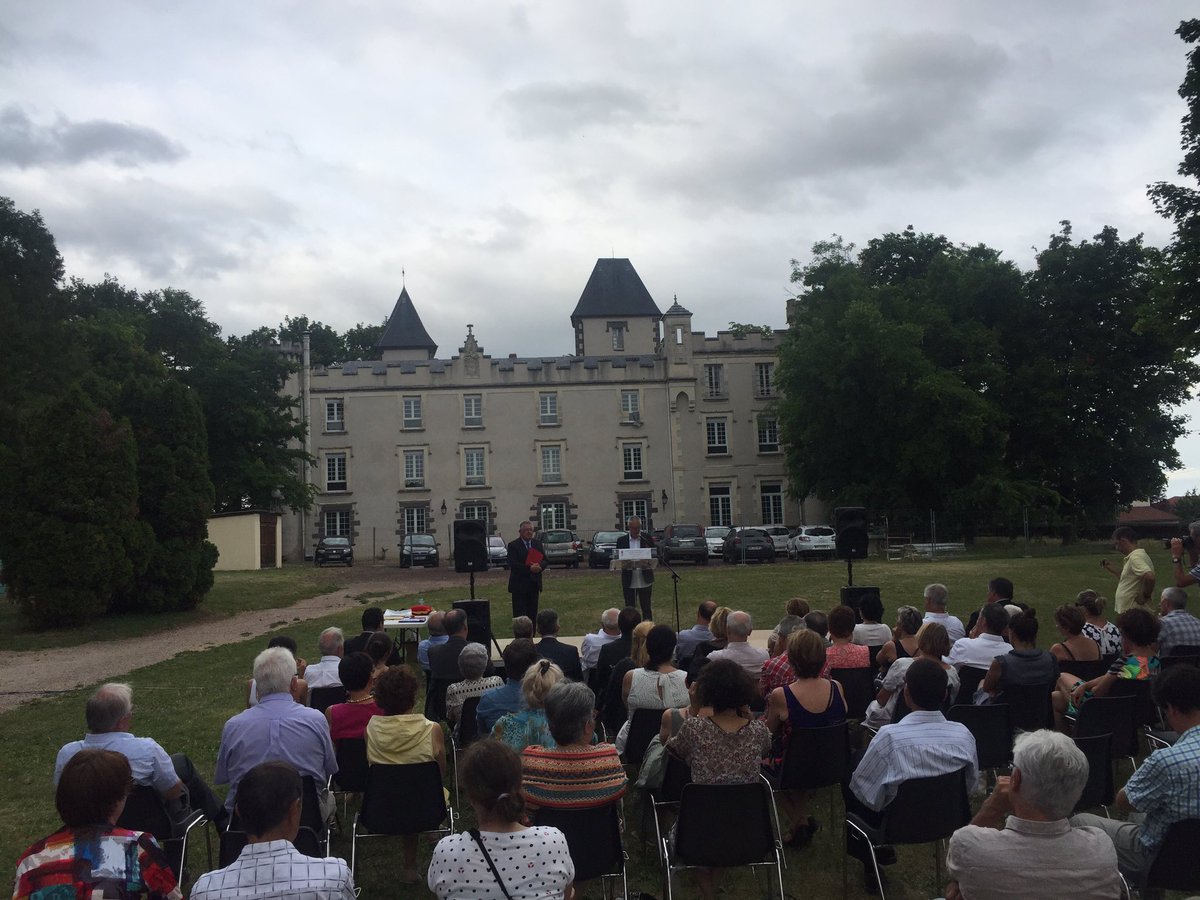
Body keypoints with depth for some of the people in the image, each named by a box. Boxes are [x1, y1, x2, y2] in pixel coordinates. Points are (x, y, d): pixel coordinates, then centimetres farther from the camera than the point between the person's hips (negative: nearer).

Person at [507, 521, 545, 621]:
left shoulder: (538, 544, 12)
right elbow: (513, 564, -15)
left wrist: (539, 566, -15)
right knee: (519, 613, -4)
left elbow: (544, 560, 8)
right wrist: (529, 568, -23)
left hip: (534, 583, 5)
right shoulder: (513, 545, -5)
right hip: (519, 585, -5)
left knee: (532, 613, 8)